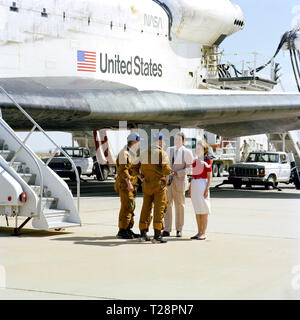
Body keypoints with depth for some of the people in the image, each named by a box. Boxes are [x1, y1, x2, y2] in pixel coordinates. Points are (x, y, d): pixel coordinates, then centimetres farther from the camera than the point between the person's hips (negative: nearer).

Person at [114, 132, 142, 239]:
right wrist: (128, 183, -25)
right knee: (126, 206, -11)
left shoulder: (132, 153, 19)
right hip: (124, 183, -10)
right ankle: (122, 231, -8)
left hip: (131, 184, 10)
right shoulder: (124, 153, -13)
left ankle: (128, 229, 18)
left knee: (131, 206, 11)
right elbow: (123, 170, -21)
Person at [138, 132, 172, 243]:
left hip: (146, 184, 5)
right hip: (159, 184, -5)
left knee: (146, 208, 13)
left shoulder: (144, 153, 9)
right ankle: (157, 236, -6)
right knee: (159, 209, -2)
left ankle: (143, 234, 15)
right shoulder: (162, 153, -10)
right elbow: (166, 170, -18)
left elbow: (141, 170, 8)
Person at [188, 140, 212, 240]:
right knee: (197, 210, 9)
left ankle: (204, 233, 1)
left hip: (202, 184, -7)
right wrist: (190, 188, 16)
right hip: (194, 185, 7)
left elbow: (209, 177, -7)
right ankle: (199, 232, 15)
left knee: (204, 210, -3)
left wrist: (207, 189, -14)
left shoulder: (207, 161, -5)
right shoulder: (195, 161, 14)